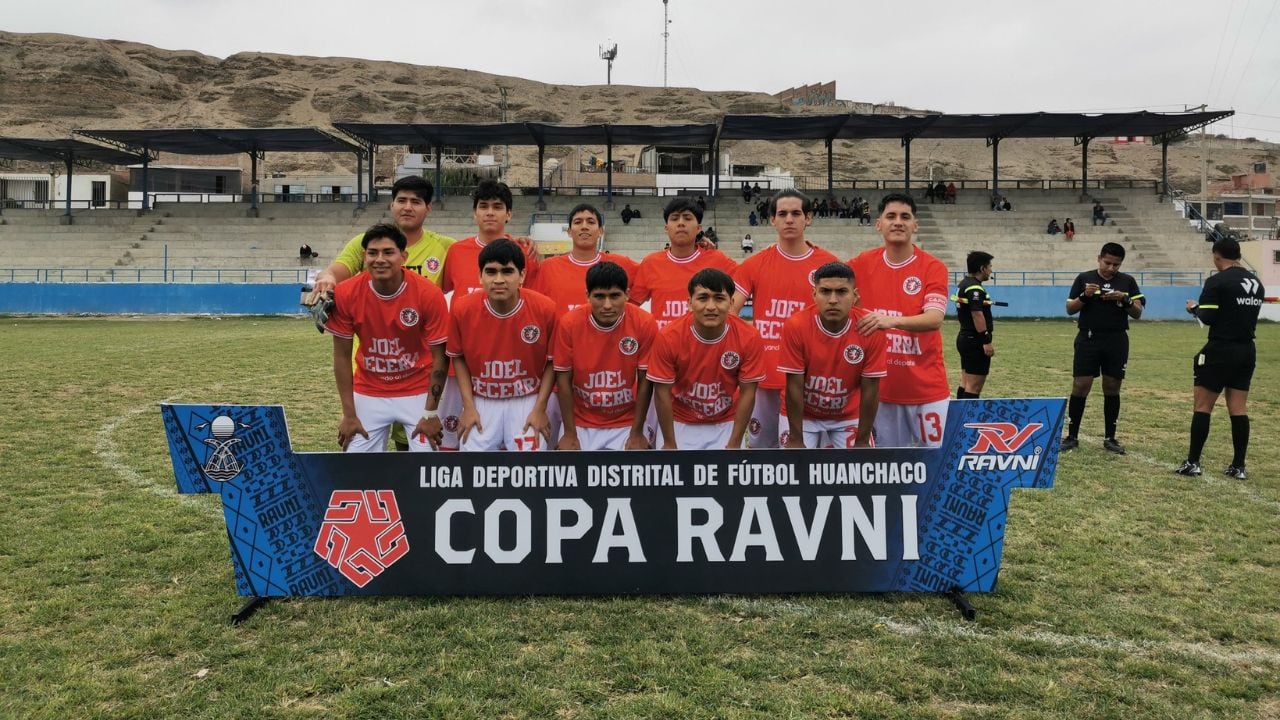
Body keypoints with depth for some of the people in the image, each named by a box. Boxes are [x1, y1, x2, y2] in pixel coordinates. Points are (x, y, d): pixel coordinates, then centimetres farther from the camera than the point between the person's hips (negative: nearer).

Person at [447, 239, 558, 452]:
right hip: (481, 402, 1)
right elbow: (458, 358, 2)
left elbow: (552, 361, -3)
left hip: (528, 401, -1)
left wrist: (540, 409, -7)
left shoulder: (545, 309, -16)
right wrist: (468, 407, -3)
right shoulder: (462, 309, -13)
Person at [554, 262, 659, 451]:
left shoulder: (644, 324, -14)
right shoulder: (569, 324, -13)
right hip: (581, 424, 1)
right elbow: (563, 379, -5)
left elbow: (645, 381, -7)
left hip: (626, 424, 0)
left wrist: (637, 433, -5)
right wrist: (570, 434, -5)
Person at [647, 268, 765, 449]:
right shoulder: (668, 338, -21)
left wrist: (734, 444, -11)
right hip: (680, 424, -1)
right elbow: (662, 394, -13)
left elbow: (747, 393, -10)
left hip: (726, 424, 1)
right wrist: (669, 444, -10)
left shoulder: (749, 338, -18)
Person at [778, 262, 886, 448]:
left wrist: (862, 441, -10)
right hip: (803, 415, -1)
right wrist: (796, 440, -16)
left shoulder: (871, 328, -20)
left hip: (849, 417, 1)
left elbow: (870, 389, -13)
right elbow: (794, 387, -17)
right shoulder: (796, 326, -23)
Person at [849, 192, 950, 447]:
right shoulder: (862, 264, 2)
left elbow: (934, 319, -20)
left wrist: (892, 320, -36)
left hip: (926, 388, -2)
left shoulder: (933, 267, -6)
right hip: (882, 388, 2)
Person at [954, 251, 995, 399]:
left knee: (966, 383, 14)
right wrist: (986, 342, -24)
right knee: (974, 386, -8)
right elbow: (977, 315, -24)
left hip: (965, 337, 11)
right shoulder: (975, 288, -18)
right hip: (975, 341, -11)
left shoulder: (964, 284, 14)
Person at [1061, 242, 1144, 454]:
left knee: (1112, 389, 6)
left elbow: (1137, 313, 4)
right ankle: (1072, 436, 3)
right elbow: (1069, 309, 3)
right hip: (1088, 339, -1)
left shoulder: (1127, 281, 7)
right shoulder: (1084, 278, 4)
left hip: (1116, 341, 2)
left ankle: (1110, 438, 15)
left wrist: (1125, 299, -15)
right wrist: (1084, 296, -15)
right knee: (1080, 387, -5)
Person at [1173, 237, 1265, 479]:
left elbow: (1207, 318, -16)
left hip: (1221, 350, -7)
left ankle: (1193, 463, 1)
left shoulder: (1217, 282, -13)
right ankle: (1239, 466, 11)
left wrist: (1194, 308, 2)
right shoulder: (1257, 283, 10)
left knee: (1202, 405, 0)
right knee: (1239, 408, 9)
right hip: (1247, 350, 7)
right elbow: (1249, 314, 15)